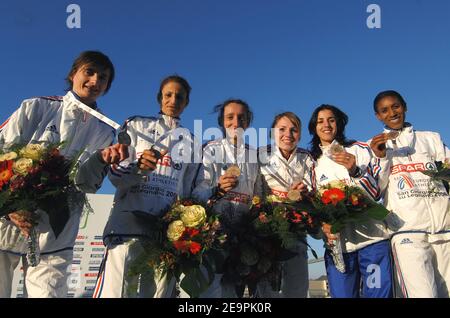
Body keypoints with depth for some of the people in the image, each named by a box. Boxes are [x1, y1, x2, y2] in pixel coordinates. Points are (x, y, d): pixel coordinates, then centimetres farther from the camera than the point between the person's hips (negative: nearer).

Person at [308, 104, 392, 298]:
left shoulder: (360, 150, 11)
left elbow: (376, 193, 4)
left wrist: (355, 170, -14)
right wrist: (323, 225, -8)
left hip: (372, 237, -1)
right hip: (337, 243, 1)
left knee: (380, 293, -7)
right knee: (342, 294, -1)